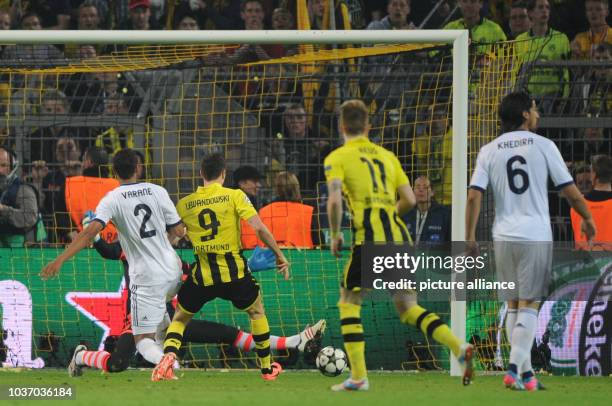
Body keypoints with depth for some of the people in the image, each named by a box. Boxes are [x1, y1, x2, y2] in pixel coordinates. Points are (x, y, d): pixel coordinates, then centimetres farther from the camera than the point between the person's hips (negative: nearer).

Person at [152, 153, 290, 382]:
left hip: (202, 275, 1)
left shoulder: (185, 204, 3)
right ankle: (267, 368, 30)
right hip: (233, 272, -1)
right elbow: (259, 228, -10)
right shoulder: (235, 196, -4)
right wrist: (279, 255, -2)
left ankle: (168, 356, -11)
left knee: (180, 318, 19)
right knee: (256, 311, 26)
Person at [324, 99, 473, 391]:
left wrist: (335, 235, 1)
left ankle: (358, 376, 3)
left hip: (370, 238, -5)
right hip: (400, 236, 5)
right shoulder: (386, 156, 19)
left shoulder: (337, 158, 3)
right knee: (407, 308, 12)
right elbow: (409, 200, 14)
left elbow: (335, 200, -11)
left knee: (349, 302, 11)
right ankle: (459, 347, -8)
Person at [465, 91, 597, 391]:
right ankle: (515, 368, -15)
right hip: (536, 236, -3)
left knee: (513, 306, 12)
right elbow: (570, 191, 0)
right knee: (528, 306, -2)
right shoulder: (543, 146, -3)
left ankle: (526, 372, 14)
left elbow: (474, 196, -5)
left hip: (503, 237, 3)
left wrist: (470, 237, 1)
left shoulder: (489, 151, 3)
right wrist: (587, 218, 16)